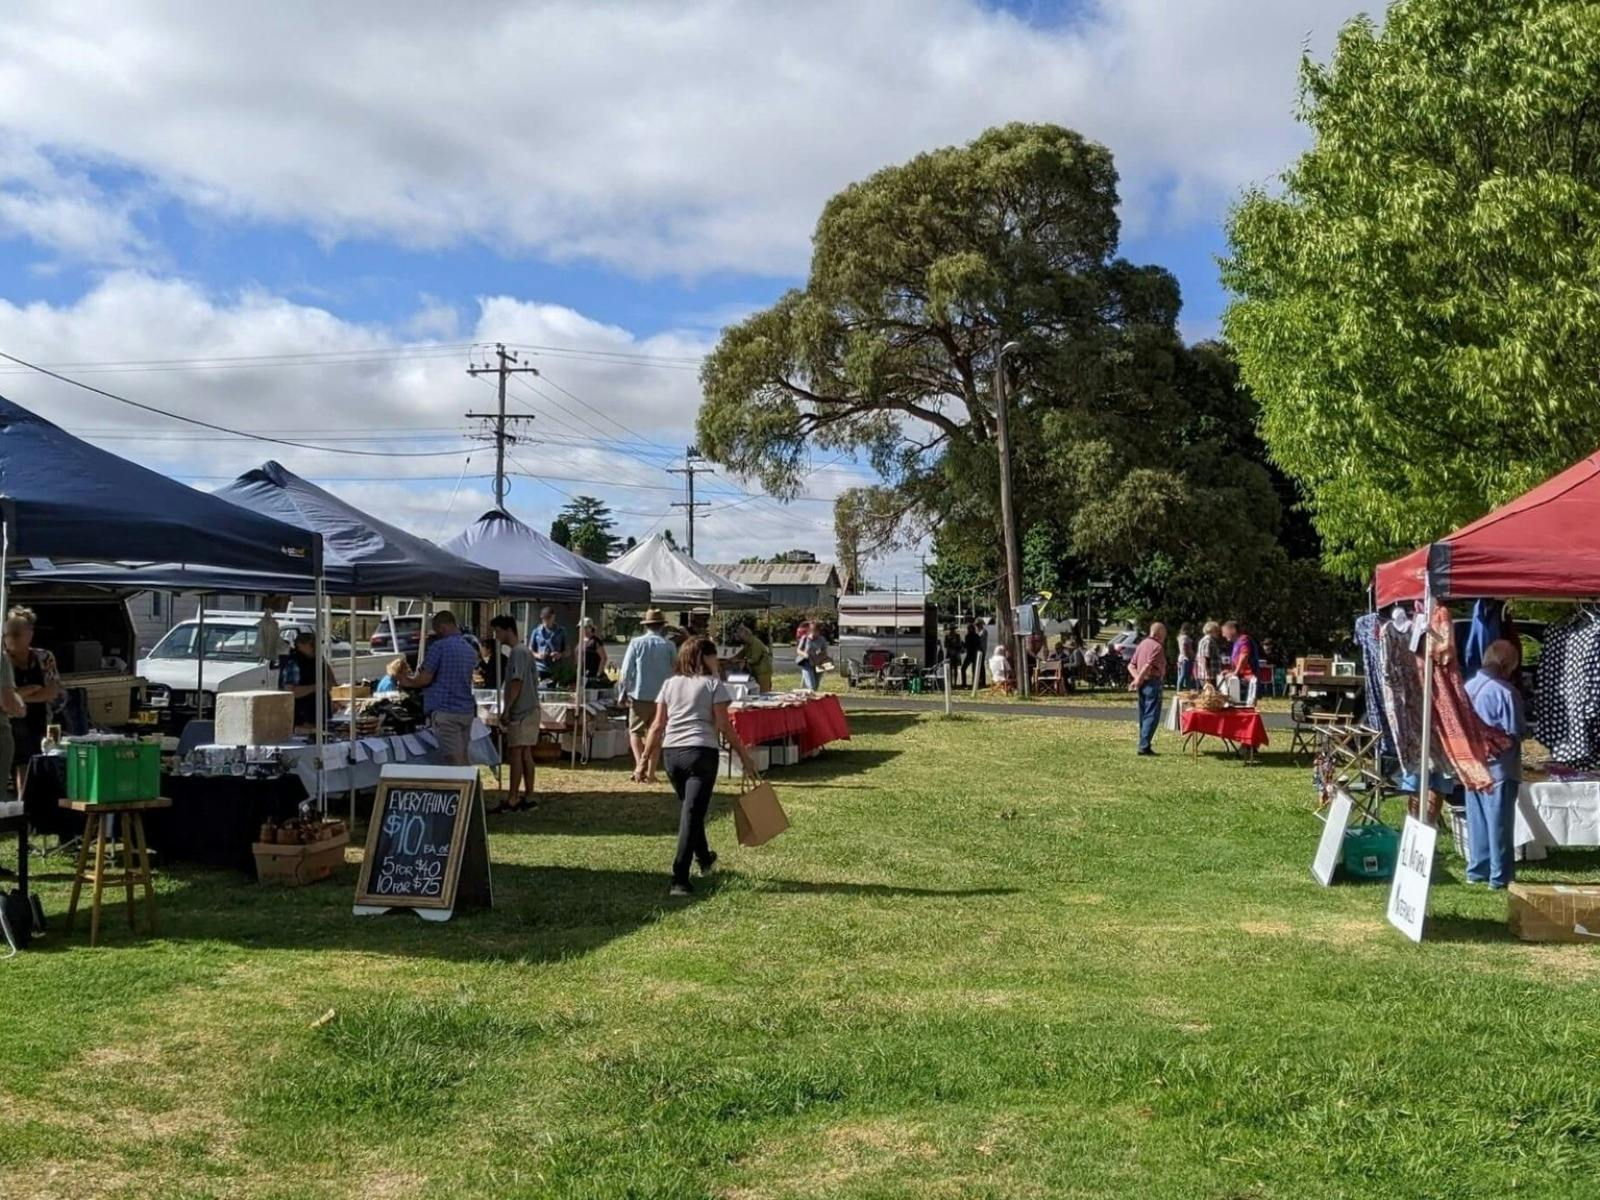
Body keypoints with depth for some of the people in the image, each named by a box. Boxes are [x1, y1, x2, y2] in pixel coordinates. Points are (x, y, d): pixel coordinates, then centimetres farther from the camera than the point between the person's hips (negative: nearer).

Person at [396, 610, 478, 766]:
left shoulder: (439, 646, -10)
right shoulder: (471, 650, 14)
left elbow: (425, 679, -11)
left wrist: (408, 682, 10)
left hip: (445, 711, -7)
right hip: (467, 711, 7)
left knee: (454, 760, -9)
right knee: (463, 759, 11)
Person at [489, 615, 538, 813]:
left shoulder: (518, 652, -13)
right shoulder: (525, 651, 17)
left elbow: (516, 683, -21)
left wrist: (506, 710, -19)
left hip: (521, 712, -10)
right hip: (530, 709, 10)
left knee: (515, 753, -8)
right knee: (525, 754, 10)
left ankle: (512, 800, -7)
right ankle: (528, 798, 12)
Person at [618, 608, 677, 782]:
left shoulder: (636, 643, -5)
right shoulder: (669, 646, -2)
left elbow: (626, 672, -5)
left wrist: (622, 693, 5)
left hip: (640, 696, -2)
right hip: (663, 697, 2)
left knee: (635, 731, 10)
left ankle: (640, 764, -11)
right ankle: (650, 772, 11)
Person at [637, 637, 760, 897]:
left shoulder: (670, 684, 12)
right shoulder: (713, 684, -1)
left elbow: (657, 726, 7)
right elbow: (724, 726, -5)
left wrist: (644, 761, 10)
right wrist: (745, 757, 2)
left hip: (671, 753, 5)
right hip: (701, 752, -5)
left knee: (688, 809, 23)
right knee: (692, 813, -5)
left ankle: (704, 858, 44)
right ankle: (679, 880, -14)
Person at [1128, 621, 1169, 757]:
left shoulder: (1143, 644, 15)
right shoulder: (1157, 647, -12)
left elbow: (1131, 665, 11)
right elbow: (1148, 666, -23)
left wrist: (1137, 678, -2)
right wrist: (1138, 680, -16)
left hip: (1143, 683, 9)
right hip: (1152, 683, -9)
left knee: (1144, 715, 13)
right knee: (1152, 715, -7)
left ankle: (1143, 745, 17)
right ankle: (1144, 746, -11)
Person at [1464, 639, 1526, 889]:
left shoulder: (1468, 686, 4)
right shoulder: (1506, 692, -18)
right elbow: (1516, 732, -16)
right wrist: (1527, 730, 4)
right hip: (1499, 767, -6)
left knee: (1477, 819, 14)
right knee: (1499, 822, 1)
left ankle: (1477, 869, 20)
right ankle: (1500, 876, 6)